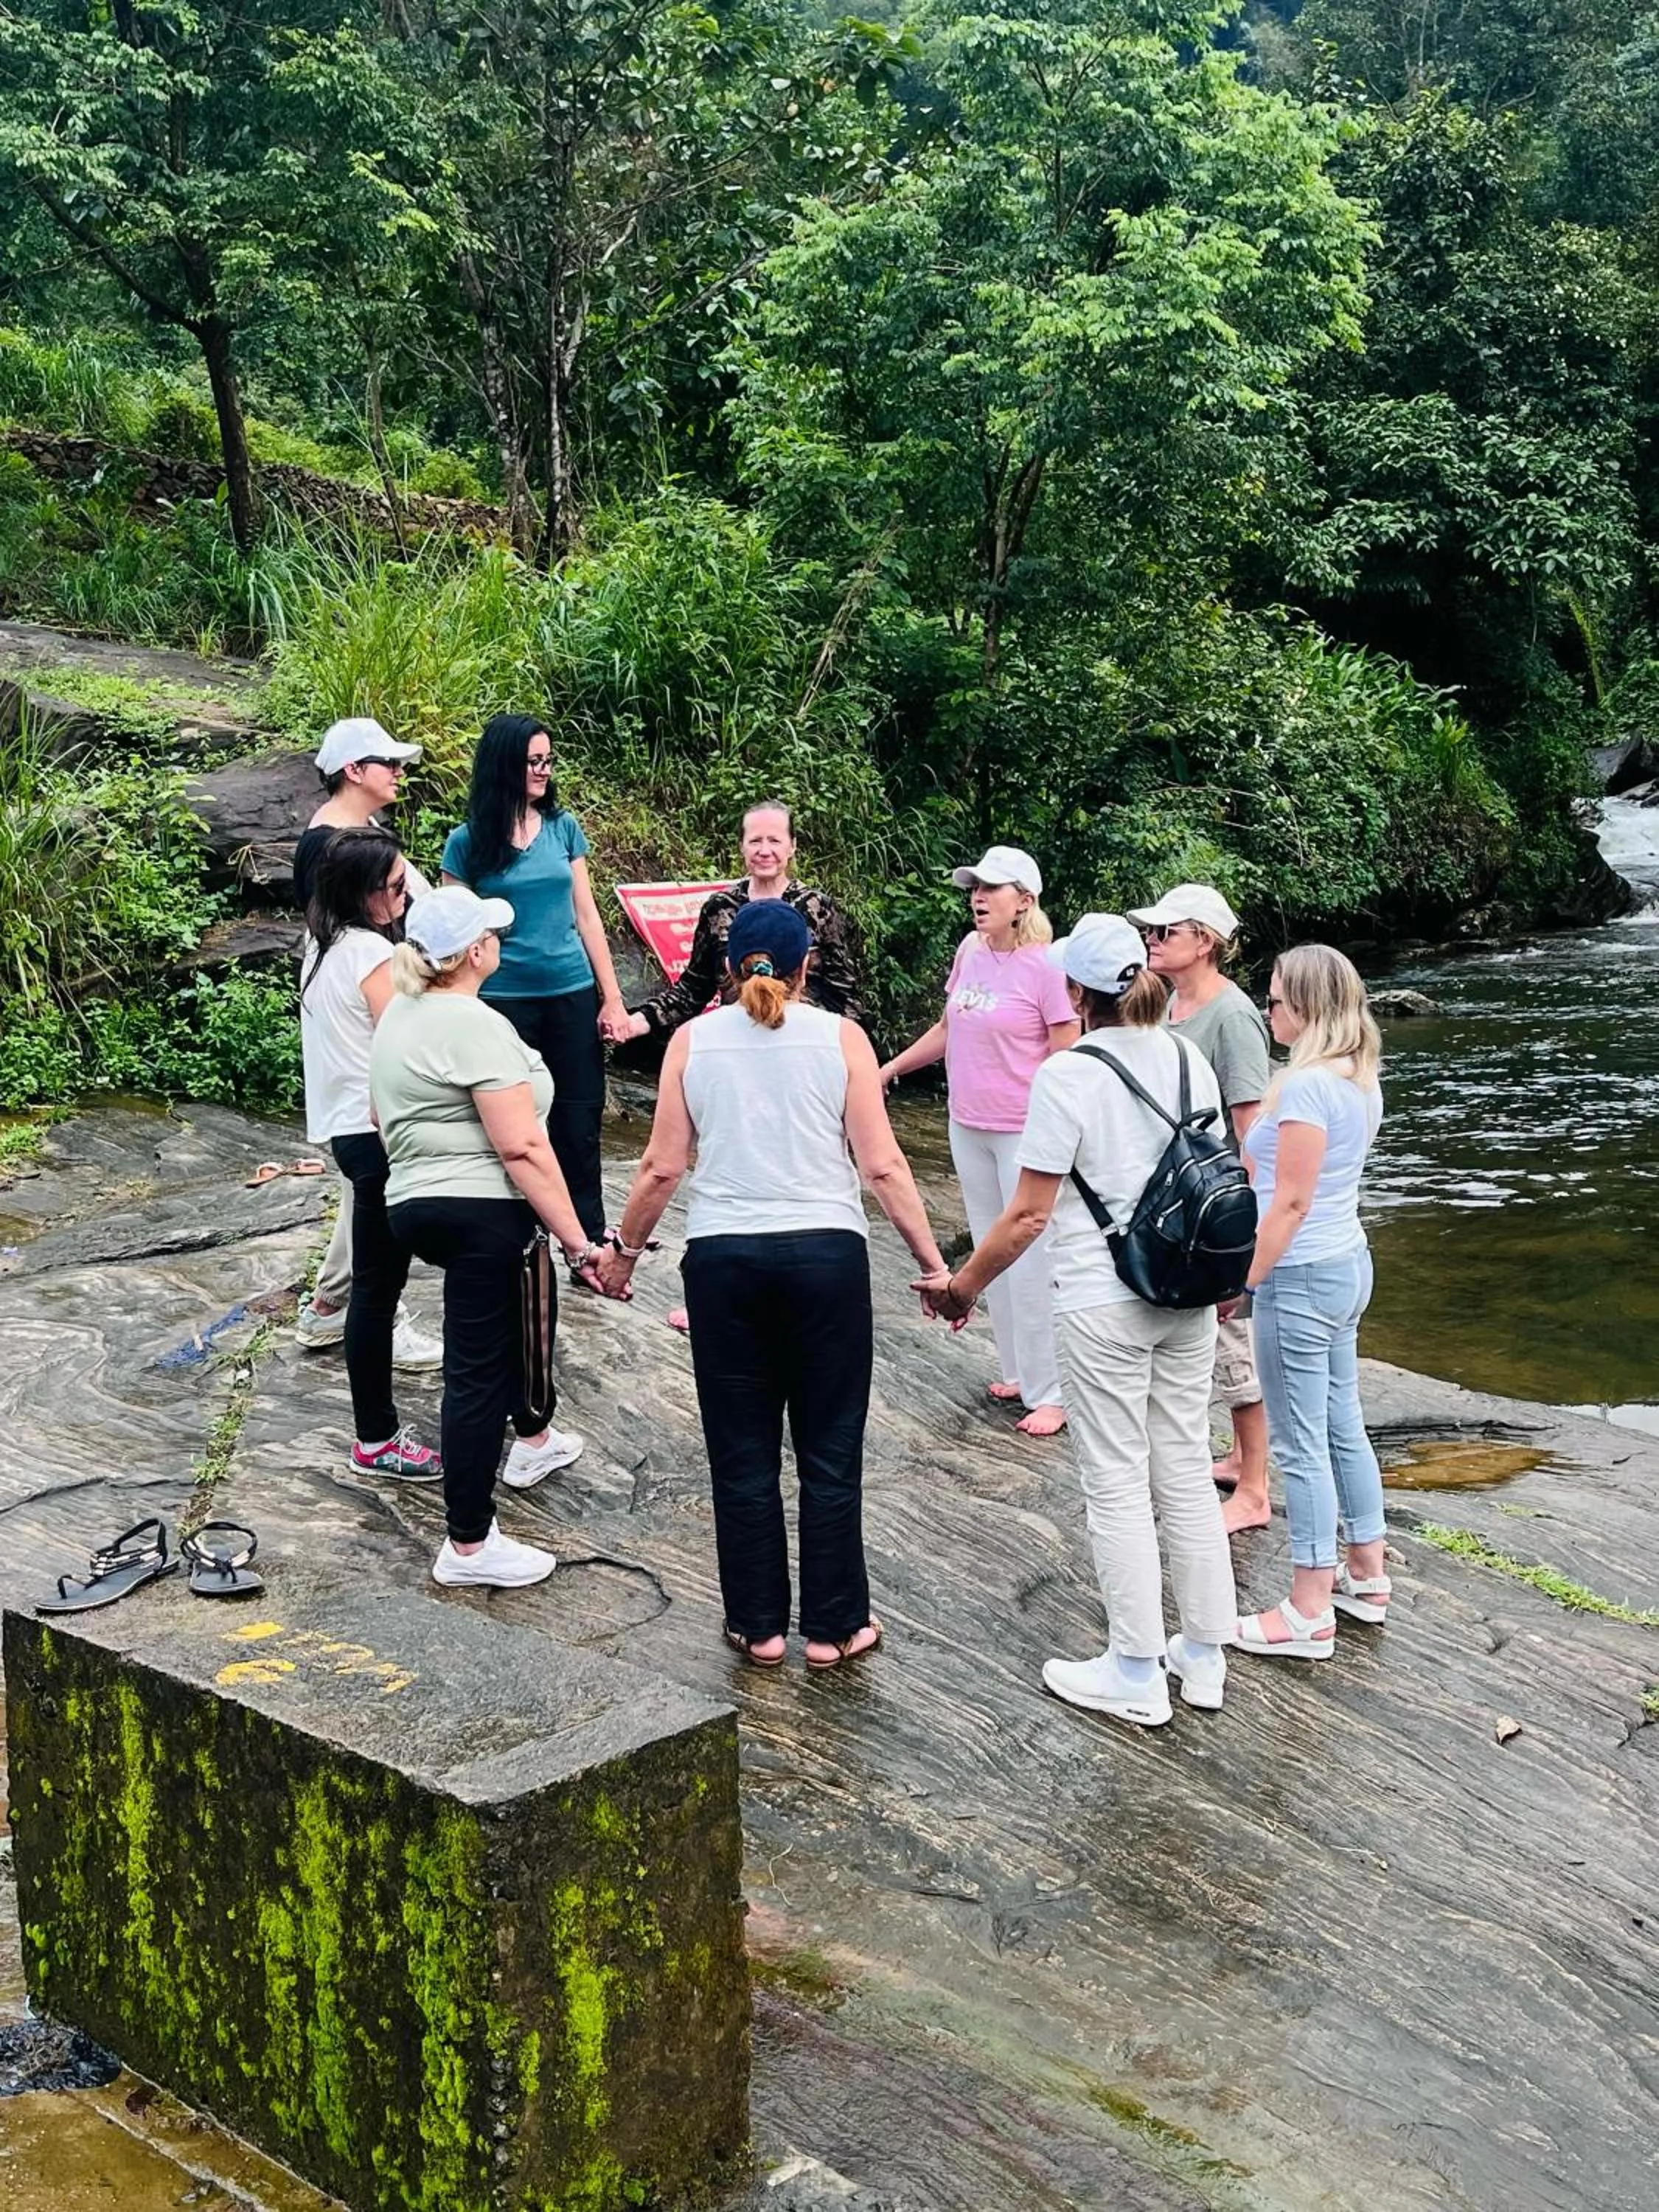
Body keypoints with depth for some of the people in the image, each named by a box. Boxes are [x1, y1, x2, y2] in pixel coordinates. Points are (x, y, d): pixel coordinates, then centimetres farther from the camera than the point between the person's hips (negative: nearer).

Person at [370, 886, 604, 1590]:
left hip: (412, 1202, 10)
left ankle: (532, 1441, 51)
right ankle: (469, 1547, 1)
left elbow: (387, 1121, 21)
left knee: (507, 1321, 31)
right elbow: (522, 1148, -22)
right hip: (480, 1213, -10)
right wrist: (578, 1241, -20)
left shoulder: (400, 1012, 12)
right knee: (477, 1372, -5)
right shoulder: (476, 1027, -18)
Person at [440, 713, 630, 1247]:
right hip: (504, 1000, -2)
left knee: (580, 1123, 5)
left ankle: (591, 1242, 15)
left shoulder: (563, 826, 5)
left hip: (573, 994, 3)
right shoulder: (468, 842, -3)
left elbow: (586, 916, 8)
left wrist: (613, 999, 5)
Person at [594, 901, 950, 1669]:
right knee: (829, 1452, 9)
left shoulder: (693, 1039, 3)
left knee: (742, 1455, 10)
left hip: (722, 1258, 1)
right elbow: (882, 1165, -5)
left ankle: (759, 1626, 19)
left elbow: (662, 1166, 2)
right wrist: (934, 1263, 1)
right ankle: (833, 1626, 16)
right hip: (825, 1253, -1)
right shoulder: (840, 1037, 0)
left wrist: (625, 1247, 16)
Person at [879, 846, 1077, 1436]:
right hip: (969, 1128, 7)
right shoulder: (970, 951, 3)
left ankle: (1049, 1393, 6)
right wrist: (890, 1069, 18)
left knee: (1029, 1261, -4)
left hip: (1025, 1135, -7)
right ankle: (1017, 1372, 29)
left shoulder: (1045, 967, -15)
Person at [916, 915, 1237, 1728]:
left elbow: (1028, 1214, -15)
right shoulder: (1190, 1060, 3)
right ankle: (1204, 1656, 25)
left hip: (1103, 1305, -6)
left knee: (1117, 1485, 5)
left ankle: (1136, 1676, 14)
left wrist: (962, 1283, -3)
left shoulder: (1067, 1075, -16)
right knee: (1186, 1471, 15)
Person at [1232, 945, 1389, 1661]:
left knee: (1301, 1444, 0)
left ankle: (1310, 1612, 8)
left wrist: (1242, 1280, -15)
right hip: (1348, 1264, 9)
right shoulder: (1360, 1080, 7)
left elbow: (1290, 1201, -21)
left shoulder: (1307, 1085, -21)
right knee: (1343, 1426, 19)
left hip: (1301, 1277, -9)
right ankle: (1366, 1574, 31)